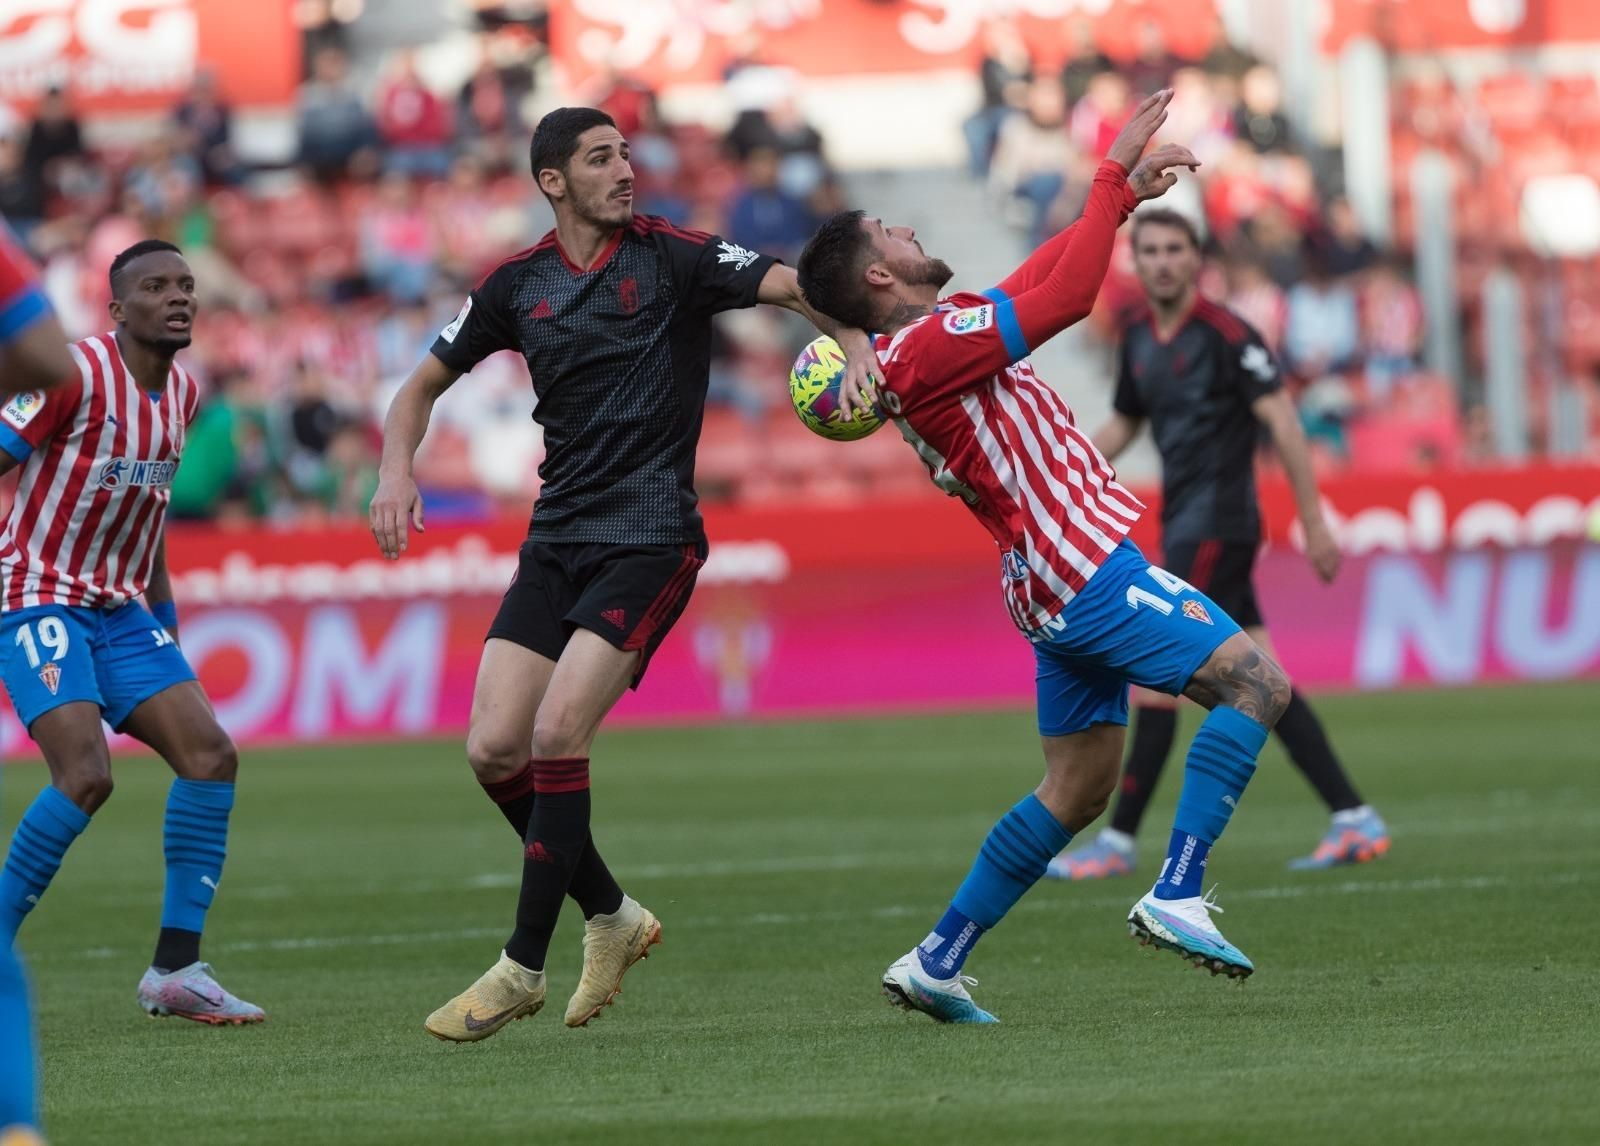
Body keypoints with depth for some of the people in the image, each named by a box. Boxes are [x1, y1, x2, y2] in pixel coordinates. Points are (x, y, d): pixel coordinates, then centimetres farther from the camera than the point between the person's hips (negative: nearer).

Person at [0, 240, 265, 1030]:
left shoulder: (182, 392, 10)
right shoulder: (79, 373, -14)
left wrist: (160, 602, 21)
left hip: (122, 610, 7)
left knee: (210, 754, -7)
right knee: (85, 775, -23)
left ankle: (175, 969, -2)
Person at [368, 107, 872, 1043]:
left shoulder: (673, 257, -5)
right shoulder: (517, 286, 8)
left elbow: (798, 285, -16)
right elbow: (426, 383, 18)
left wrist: (854, 345, -36)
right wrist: (397, 471, 0)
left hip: (650, 541, -5)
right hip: (556, 540, 5)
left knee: (556, 734, -18)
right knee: (495, 750, -4)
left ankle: (525, 966, -6)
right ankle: (613, 917, 18)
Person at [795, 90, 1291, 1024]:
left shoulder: (937, 336, 15)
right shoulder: (926, 346, -14)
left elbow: (1037, 277, 30)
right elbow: (1065, 298, -20)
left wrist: (1123, 196, 28)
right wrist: (1116, 176, -13)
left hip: (1062, 585, 10)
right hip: (1087, 565, -10)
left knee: (1078, 790, 14)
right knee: (1256, 684, -14)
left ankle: (937, 962, 15)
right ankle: (1177, 899, -21)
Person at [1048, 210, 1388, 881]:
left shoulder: (1225, 335, -13)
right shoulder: (1139, 338, 11)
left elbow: (1284, 424, -16)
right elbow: (1123, 424, 25)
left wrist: (1314, 524, -18)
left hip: (1215, 528, -8)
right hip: (1183, 523, 8)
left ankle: (1119, 841, -1)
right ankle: (1354, 822, 7)